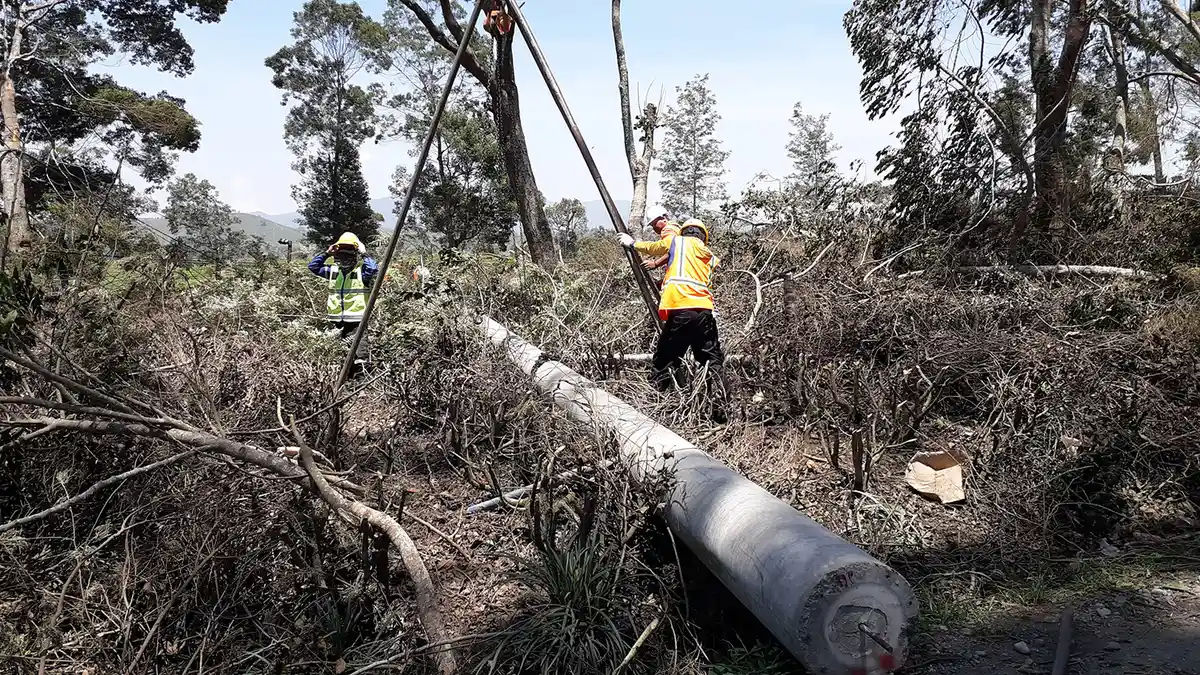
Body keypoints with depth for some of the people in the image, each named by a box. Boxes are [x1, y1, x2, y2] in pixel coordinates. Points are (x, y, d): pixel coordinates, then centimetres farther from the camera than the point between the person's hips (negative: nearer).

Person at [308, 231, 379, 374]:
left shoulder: (362, 270, -5)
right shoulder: (334, 269, 12)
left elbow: (374, 269, -26)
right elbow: (313, 266, 13)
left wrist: (363, 255, -15)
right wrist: (326, 253, 4)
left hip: (356, 322, -6)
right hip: (335, 322, 6)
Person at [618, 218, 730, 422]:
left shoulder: (676, 241, 16)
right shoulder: (710, 256, 26)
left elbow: (651, 248, 32)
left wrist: (632, 243, 52)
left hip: (679, 310, -3)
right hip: (704, 310, 3)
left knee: (662, 362, 4)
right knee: (714, 361, 9)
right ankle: (722, 409, 3)